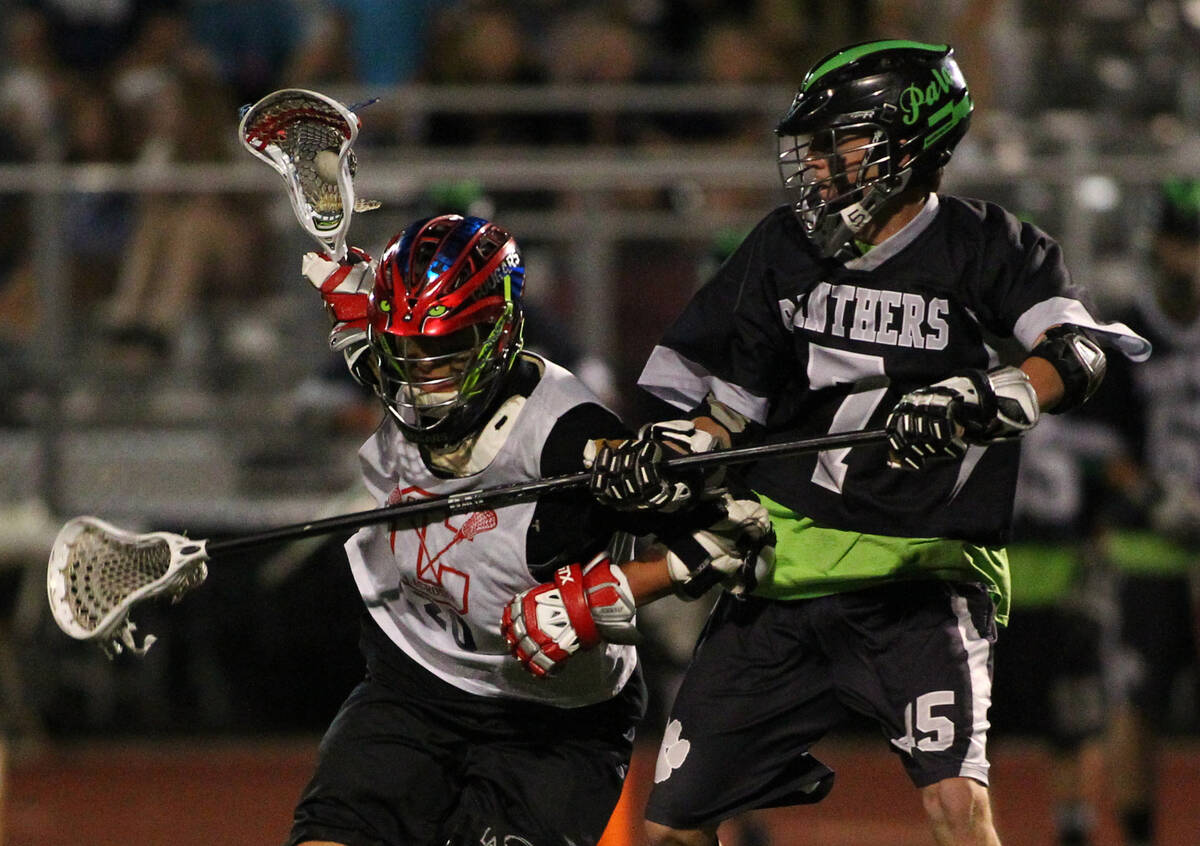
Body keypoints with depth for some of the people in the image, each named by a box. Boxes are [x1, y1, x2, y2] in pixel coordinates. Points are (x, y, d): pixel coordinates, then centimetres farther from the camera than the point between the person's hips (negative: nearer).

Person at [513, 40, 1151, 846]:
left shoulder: (985, 246, -5)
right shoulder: (784, 248, 10)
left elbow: (1077, 355, -23)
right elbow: (731, 404, 17)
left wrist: (984, 402, -41)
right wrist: (669, 455, -3)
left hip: (923, 573, -5)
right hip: (784, 568, 5)